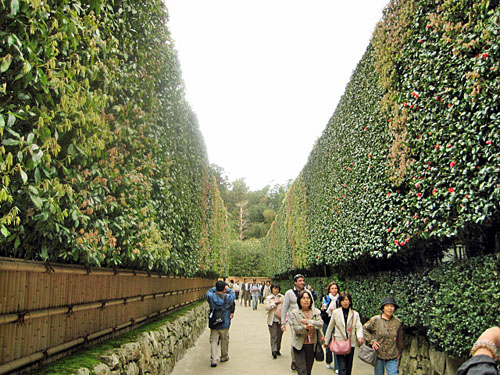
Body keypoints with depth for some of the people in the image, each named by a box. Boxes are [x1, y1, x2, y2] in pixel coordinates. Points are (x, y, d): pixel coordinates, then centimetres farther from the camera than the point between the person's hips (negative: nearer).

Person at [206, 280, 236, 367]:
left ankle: (214, 359, -5)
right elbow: (233, 295, 8)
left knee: (213, 341, 4)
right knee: (225, 341, 16)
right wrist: (228, 289, 17)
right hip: (225, 324, 0)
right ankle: (224, 357, 31)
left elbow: (208, 292, 11)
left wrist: (216, 288, 13)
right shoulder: (228, 297, -14)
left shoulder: (211, 296, -12)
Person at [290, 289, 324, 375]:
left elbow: (320, 324, -10)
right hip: (300, 345, -3)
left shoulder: (316, 312, 6)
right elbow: (296, 328, -12)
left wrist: (308, 321, -23)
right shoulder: (294, 313, -2)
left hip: (312, 345, 3)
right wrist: (306, 327, -31)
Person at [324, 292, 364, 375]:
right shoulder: (335, 312, 2)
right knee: (342, 368, -9)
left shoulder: (355, 314, 5)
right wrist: (326, 341, 12)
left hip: (351, 343, 2)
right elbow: (330, 327, 9)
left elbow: (359, 327, -4)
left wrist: (360, 337, -25)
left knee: (348, 368, 11)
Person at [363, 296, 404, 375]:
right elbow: (364, 329, 2)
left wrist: (399, 352, 22)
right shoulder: (375, 320, -5)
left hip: (392, 357, 1)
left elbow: (400, 339, 15)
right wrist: (372, 341, -7)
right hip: (378, 355, -1)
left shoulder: (398, 322, 2)